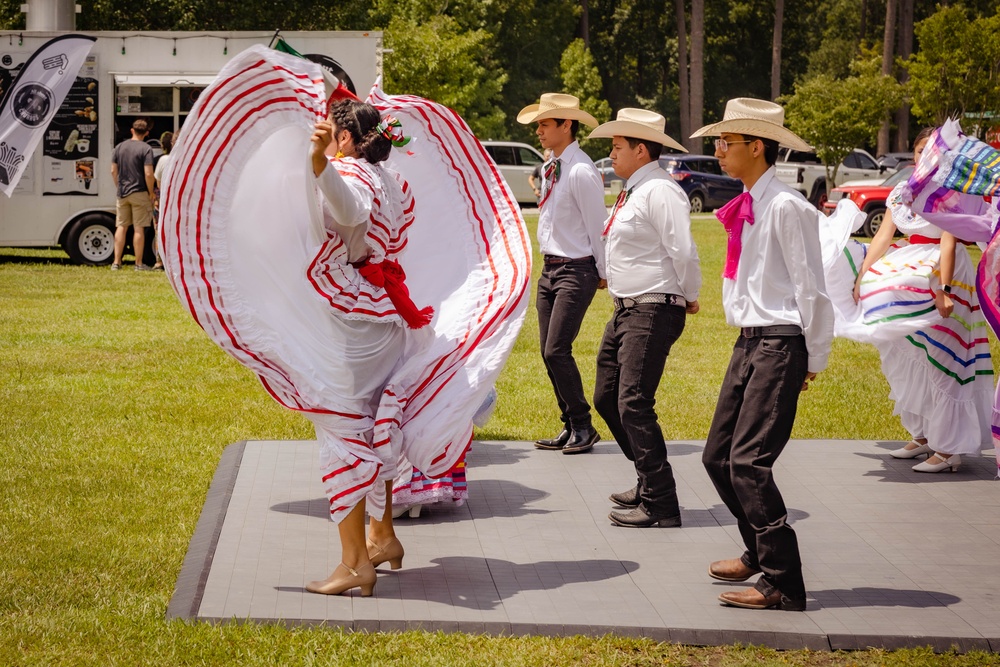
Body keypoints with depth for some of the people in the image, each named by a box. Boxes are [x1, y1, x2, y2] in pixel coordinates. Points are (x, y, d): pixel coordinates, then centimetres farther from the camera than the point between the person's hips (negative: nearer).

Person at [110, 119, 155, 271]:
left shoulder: (119, 147, 6)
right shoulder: (145, 149, -10)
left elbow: (113, 171, 9)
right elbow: (148, 174, -16)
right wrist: (151, 194, -5)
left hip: (122, 193, 4)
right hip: (139, 193, -4)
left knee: (121, 227, 10)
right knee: (139, 228, 0)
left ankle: (116, 262, 9)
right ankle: (138, 263, 2)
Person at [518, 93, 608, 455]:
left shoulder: (581, 172, -17)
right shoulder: (549, 169, 10)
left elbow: (597, 225, -14)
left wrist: (603, 273, -9)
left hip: (576, 271, -9)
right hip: (550, 268, 9)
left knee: (557, 351, -13)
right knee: (549, 352, 9)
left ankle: (583, 427, 0)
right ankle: (570, 426, 18)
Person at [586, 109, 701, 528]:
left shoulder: (660, 191, -17)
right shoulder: (634, 191, 14)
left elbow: (683, 252, -21)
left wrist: (689, 298, -10)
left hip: (653, 312, -11)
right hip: (627, 308, 11)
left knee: (634, 406, -13)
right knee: (607, 399, 17)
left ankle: (660, 506, -8)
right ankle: (649, 484, 29)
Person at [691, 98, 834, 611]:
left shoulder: (786, 207, -14)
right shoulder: (746, 207, 12)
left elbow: (811, 288, -13)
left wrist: (813, 359, -9)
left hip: (780, 344, -9)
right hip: (749, 341, 9)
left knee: (748, 462, -14)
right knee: (718, 457, 12)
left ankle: (783, 585, -9)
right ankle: (760, 553, 32)